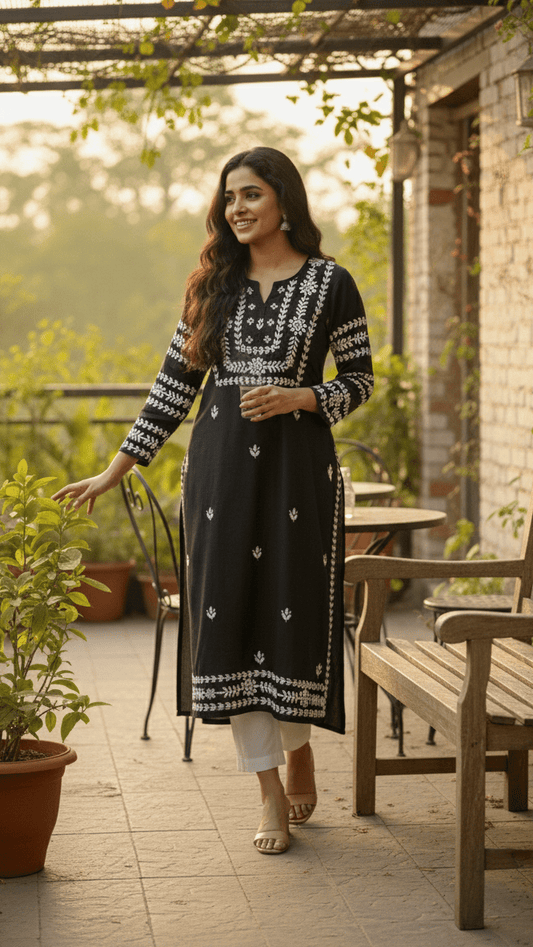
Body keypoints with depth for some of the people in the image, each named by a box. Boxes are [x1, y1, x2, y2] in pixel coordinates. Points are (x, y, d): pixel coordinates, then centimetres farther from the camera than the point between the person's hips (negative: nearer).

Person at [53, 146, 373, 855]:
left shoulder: (329, 282, 1)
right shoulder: (213, 284, 10)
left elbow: (360, 379, 5)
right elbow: (176, 384, 11)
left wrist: (297, 398, -13)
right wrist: (119, 468, 7)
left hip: (297, 460, -3)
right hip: (220, 463, 3)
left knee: (293, 609, -1)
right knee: (228, 613, -2)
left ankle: (298, 744, 28)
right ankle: (272, 793, 5)